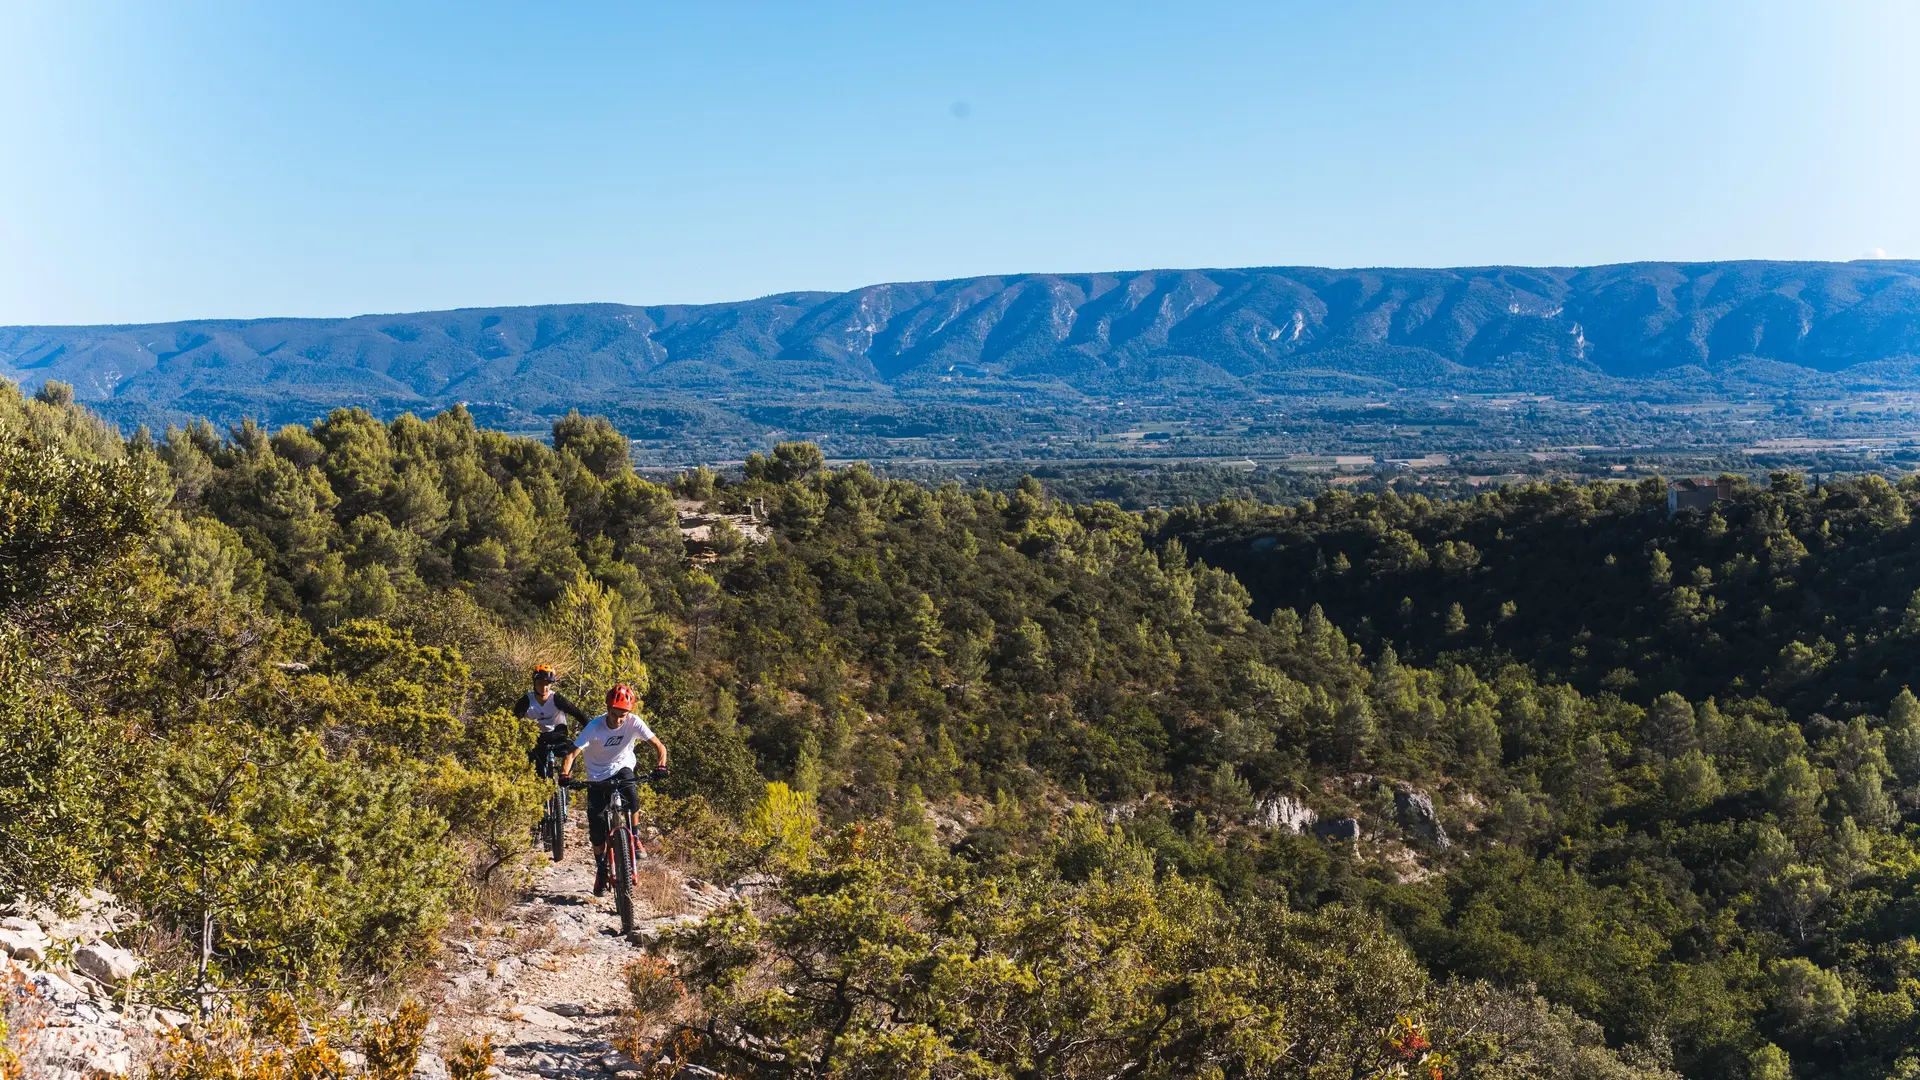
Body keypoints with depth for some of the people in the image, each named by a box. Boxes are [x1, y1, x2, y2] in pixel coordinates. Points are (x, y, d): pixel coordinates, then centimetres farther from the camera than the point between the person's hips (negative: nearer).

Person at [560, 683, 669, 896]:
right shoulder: (595, 726, -23)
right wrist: (564, 775, -45)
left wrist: (660, 767, -38)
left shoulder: (634, 722, -20)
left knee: (632, 796, -33)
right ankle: (601, 868, 19)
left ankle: (634, 839, -12)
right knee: (597, 825, -4)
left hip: (623, 768, 0)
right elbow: (573, 753, -28)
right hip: (597, 775, 0)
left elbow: (659, 746, -19)